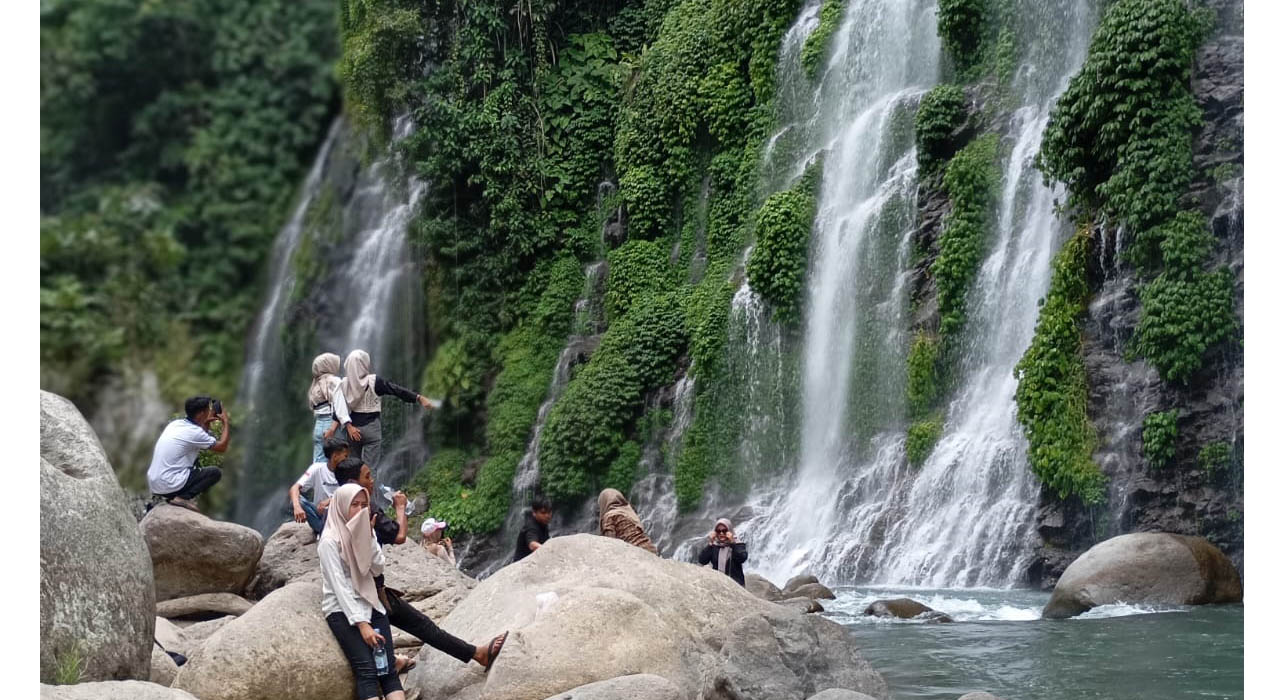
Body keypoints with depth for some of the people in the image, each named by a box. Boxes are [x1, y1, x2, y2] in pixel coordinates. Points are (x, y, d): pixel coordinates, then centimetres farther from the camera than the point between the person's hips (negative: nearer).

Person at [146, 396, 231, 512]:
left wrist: (205, 424, 20)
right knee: (215, 472, 0)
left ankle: (171, 497, 13)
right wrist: (226, 422, 5)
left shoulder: (175, 424, 9)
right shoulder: (194, 432, -14)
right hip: (169, 486, -8)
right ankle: (183, 498, -10)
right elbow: (222, 447, -5)